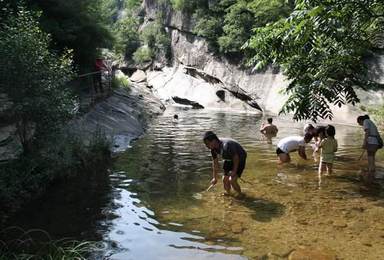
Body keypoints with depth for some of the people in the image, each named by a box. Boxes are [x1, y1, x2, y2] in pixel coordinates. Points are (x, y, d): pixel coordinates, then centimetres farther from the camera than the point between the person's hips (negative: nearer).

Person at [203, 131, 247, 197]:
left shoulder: (226, 146, -40)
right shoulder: (213, 148, -13)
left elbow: (236, 158, -26)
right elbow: (215, 163, -1)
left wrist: (234, 171, -16)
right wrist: (215, 178, 3)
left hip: (239, 158, -7)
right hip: (229, 160, 7)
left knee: (232, 180, -15)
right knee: (225, 179, 10)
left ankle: (240, 194, 10)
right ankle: (228, 192, 37)